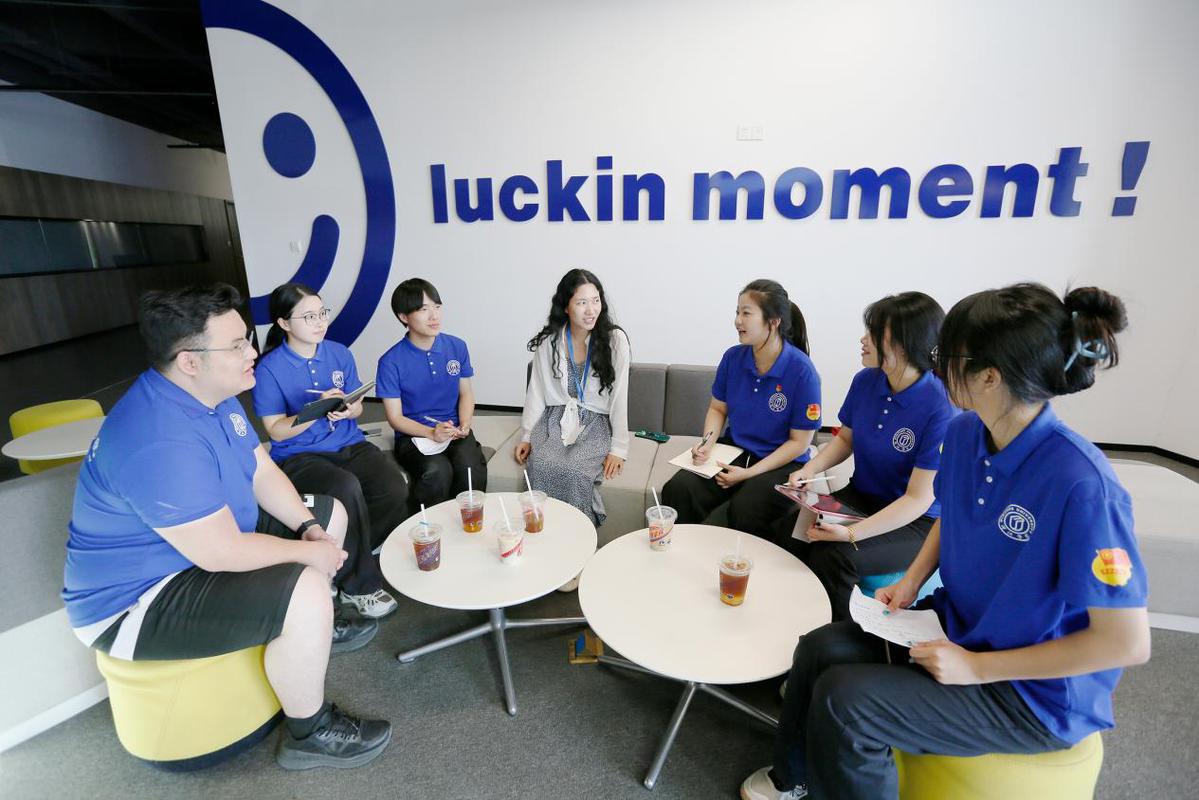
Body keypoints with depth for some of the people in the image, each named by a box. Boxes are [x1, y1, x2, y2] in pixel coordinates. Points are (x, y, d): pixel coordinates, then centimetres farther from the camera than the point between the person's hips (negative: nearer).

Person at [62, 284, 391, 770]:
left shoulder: (213, 395, -3)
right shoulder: (159, 441, -34)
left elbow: (262, 472, 3)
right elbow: (222, 554, -33)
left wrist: (310, 527, -10)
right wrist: (308, 552, -19)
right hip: (135, 604, -10)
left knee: (331, 513, 13)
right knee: (304, 592, -31)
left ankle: (313, 628, 33)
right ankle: (307, 734, -4)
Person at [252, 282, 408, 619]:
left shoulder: (339, 353, 6)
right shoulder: (269, 368, -6)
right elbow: (276, 430, -6)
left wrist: (346, 410, -14)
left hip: (349, 444, 4)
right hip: (298, 455, -4)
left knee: (395, 487, -25)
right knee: (347, 488, -36)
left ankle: (348, 561, 3)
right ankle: (360, 584, -12)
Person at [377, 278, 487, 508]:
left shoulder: (457, 347, 2)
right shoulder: (391, 362, -7)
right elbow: (395, 417, -5)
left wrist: (464, 425, -7)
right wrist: (431, 433, -21)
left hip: (454, 431, 3)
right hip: (413, 435, -2)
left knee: (470, 466, -29)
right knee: (437, 471, -33)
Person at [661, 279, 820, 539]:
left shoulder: (802, 371, -16)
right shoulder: (733, 357, -2)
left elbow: (799, 442, -10)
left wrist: (749, 473, -17)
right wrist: (707, 443, -8)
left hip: (781, 461, -4)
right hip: (734, 449, 4)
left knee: (744, 509, -32)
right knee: (677, 489, -21)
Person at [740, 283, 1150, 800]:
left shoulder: (1081, 486, -31)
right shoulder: (964, 432, -8)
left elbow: (1128, 643, -23)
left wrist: (976, 667, -20)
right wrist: (912, 581, -3)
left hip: (1035, 692, -6)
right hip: (957, 625, 6)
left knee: (844, 700, -20)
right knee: (821, 648, -7)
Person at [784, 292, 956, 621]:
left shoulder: (941, 409, -22)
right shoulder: (866, 381, -4)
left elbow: (918, 499, -20)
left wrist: (852, 533, -30)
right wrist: (810, 469, -7)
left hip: (917, 522, -5)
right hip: (861, 497, 6)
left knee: (833, 556, -30)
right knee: (788, 530, -21)